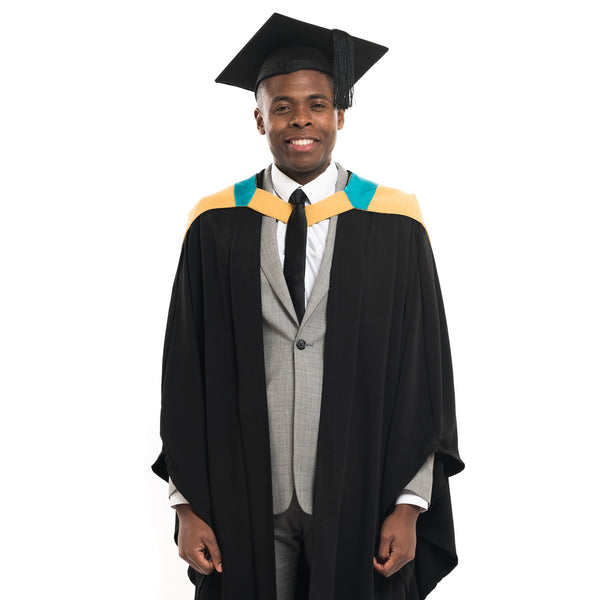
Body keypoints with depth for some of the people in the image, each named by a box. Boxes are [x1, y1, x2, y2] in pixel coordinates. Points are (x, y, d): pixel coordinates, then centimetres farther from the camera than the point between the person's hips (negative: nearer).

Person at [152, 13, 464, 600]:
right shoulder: (217, 225, 0)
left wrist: (410, 505, -4)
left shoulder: (394, 225, -2)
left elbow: (423, 370, -1)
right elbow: (184, 372, 1)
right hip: (244, 502, 1)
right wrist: (187, 505, -1)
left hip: (359, 498, 0)